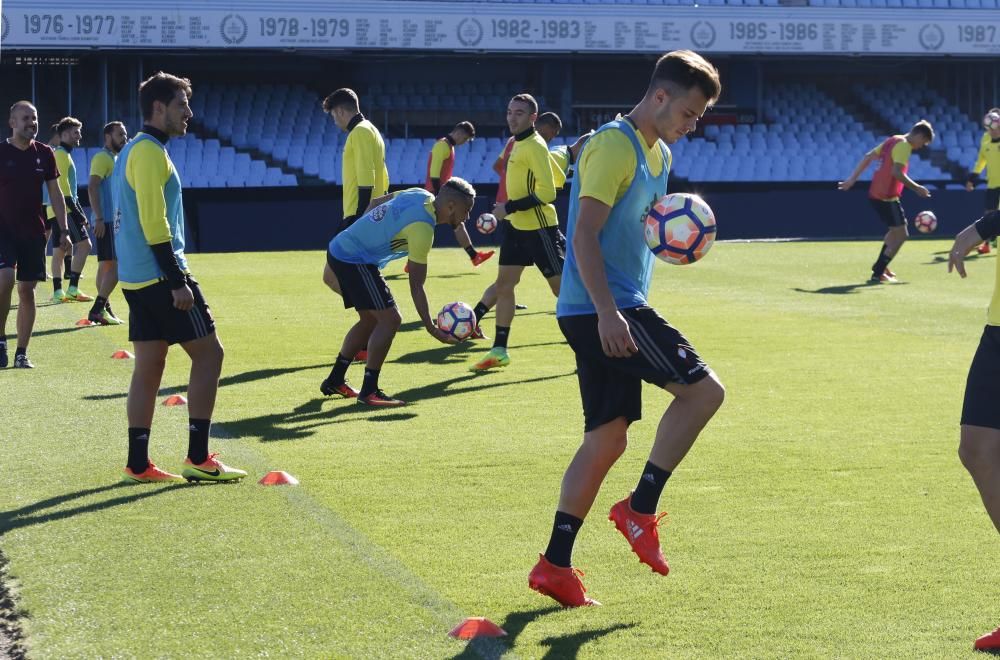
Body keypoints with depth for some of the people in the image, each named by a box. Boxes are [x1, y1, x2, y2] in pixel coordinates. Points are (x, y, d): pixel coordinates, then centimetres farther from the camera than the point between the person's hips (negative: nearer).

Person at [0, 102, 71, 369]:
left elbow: (55, 194, 10)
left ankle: (21, 353, 10)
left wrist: (63, 230, 3)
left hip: (33, 232, 3)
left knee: (27, 290, 4)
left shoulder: (44, 154, 5)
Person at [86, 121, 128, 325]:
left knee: (106, 265, 10)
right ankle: (98, 309, -14)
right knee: (116, 266, -14)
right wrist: (99, 218, -25)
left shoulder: (115, 158, 19)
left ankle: (104, 310, 13)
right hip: (107, 221, -10)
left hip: (114, 221, 10)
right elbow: (92, 187, -21)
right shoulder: (102, 157, -11)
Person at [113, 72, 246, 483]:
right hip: (161, 276, -10)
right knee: (208, 353, -4)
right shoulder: (150, 152, -13)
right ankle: (198, 459, -3)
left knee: (149, 364, 9)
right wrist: (178, 282, -21)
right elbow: (154, 222, -20)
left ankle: (137, 465, 9)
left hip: (137, 279, 10)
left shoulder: (132, 151, 18)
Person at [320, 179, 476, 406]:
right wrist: (431, 328, -17)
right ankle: (369, 391, -8)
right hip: (354, 261, -10)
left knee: (371, 320, 18)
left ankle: (335, 381, 27)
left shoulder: (420, 195, 2)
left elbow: (377, 202, 19)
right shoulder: (422, 229, -23)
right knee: (390, 319, -12)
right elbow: (416, 286, -20)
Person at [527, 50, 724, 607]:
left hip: (618, 309, 10)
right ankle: (641, 508, -3)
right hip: (601, 309, -10)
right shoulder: (614, 146, -12)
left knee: (607, 439, 8)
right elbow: (585, 234, -19)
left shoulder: (660, 155, 18)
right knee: (704, 388, -11)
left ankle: (555, 564, 10)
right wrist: (607, 312, -26)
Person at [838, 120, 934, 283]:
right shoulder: (904, 146, -14)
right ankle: (878, 273, -3)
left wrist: (852, 179, 16)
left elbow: (868, 157, 15)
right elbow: (896, 172, -26)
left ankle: (880, 266, 30)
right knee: (901, 235, -2)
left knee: (896, 230, 26)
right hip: (887, 198, -10)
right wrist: (917, 188, -19)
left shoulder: (893, 141, 14)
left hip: (875, 194, 10)